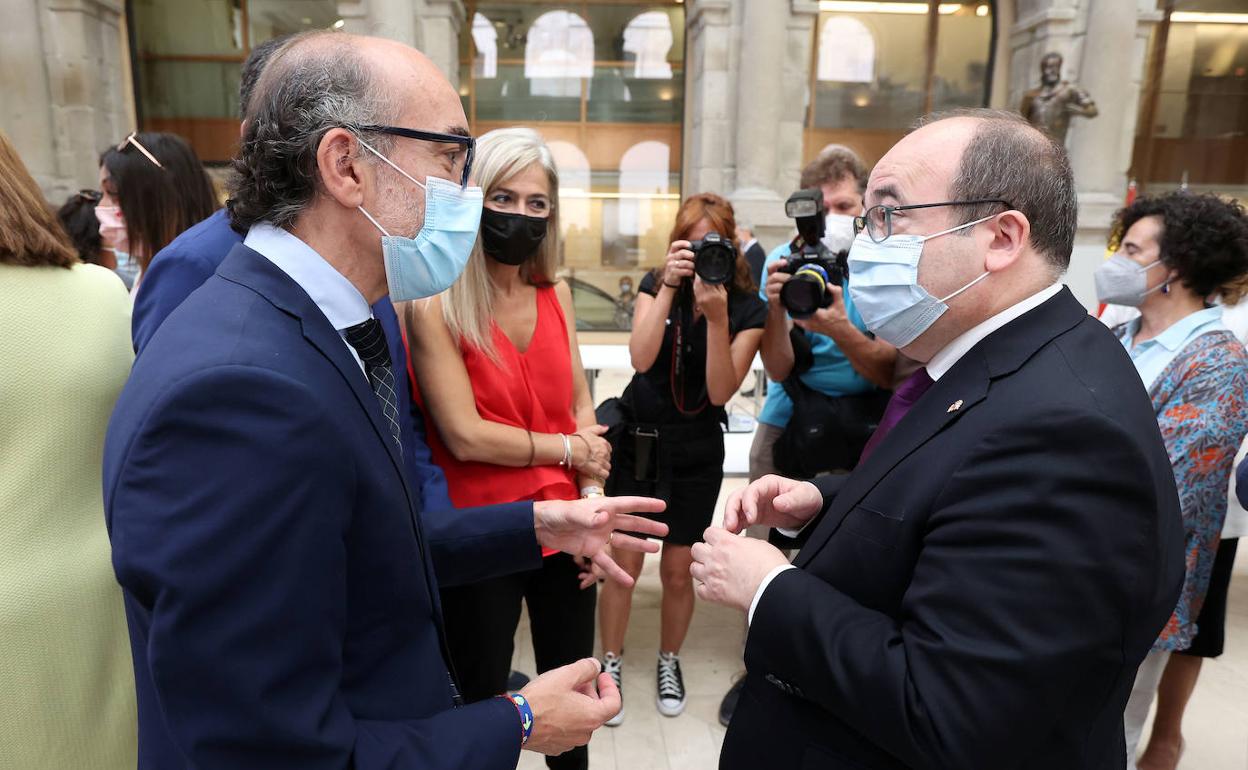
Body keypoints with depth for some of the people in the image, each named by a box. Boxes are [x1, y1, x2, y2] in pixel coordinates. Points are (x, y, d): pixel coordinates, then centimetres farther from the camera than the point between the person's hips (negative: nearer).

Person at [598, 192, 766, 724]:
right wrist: (670, 285, -26)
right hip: (638, 438, 0)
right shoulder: (655, 284, -4)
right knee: (623, 562, 1)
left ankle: (669, 662, 33)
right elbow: (641, 359, -20)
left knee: (678, 568, 8)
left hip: (696, 450, 0)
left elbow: (721, 391, -16)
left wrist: (717, 316, -27)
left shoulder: (747, 307, -7)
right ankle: (611, 663, 23)